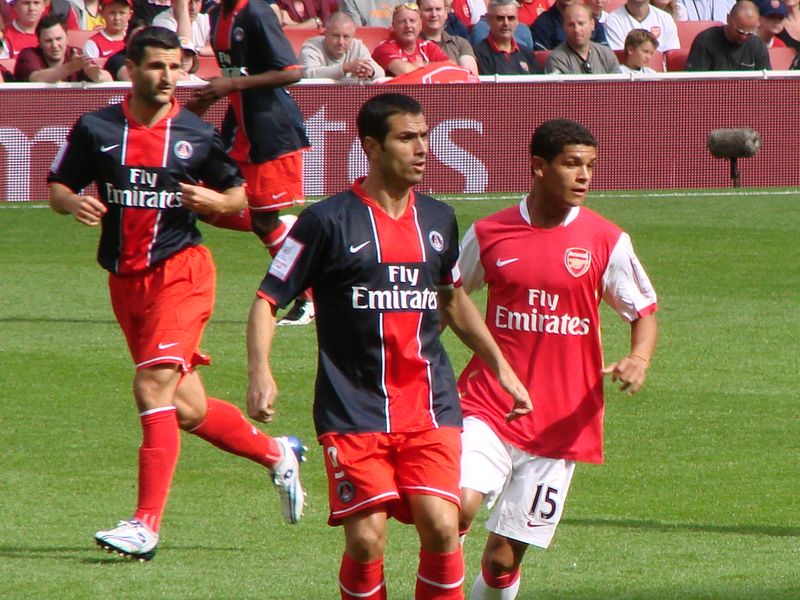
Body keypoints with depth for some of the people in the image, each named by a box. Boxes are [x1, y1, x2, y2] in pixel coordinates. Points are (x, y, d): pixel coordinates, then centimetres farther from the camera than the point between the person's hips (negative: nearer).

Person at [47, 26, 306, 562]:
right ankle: (277, 454, 35)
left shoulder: (198, 135, 0)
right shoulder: (96, 129, 3)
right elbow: (58, 187, 10)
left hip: (179, 271, -4)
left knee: (153, 387, -19)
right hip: (125, 278, 4)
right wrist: (74, 202, -13)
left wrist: (215, 201, -12)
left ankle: (146, 523, -18)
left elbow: (238, 195, 10)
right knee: (188, 411, 9)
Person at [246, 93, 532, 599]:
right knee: (367, 540, -10)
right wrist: (260, 374, -18)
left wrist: (501, 368, 25)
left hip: (430, 408, 3)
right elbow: (267, 301, -2)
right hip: (354, 413, -3)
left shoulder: (438, 220, 11)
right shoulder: (329, 221, -4)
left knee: (441, 528, -12)